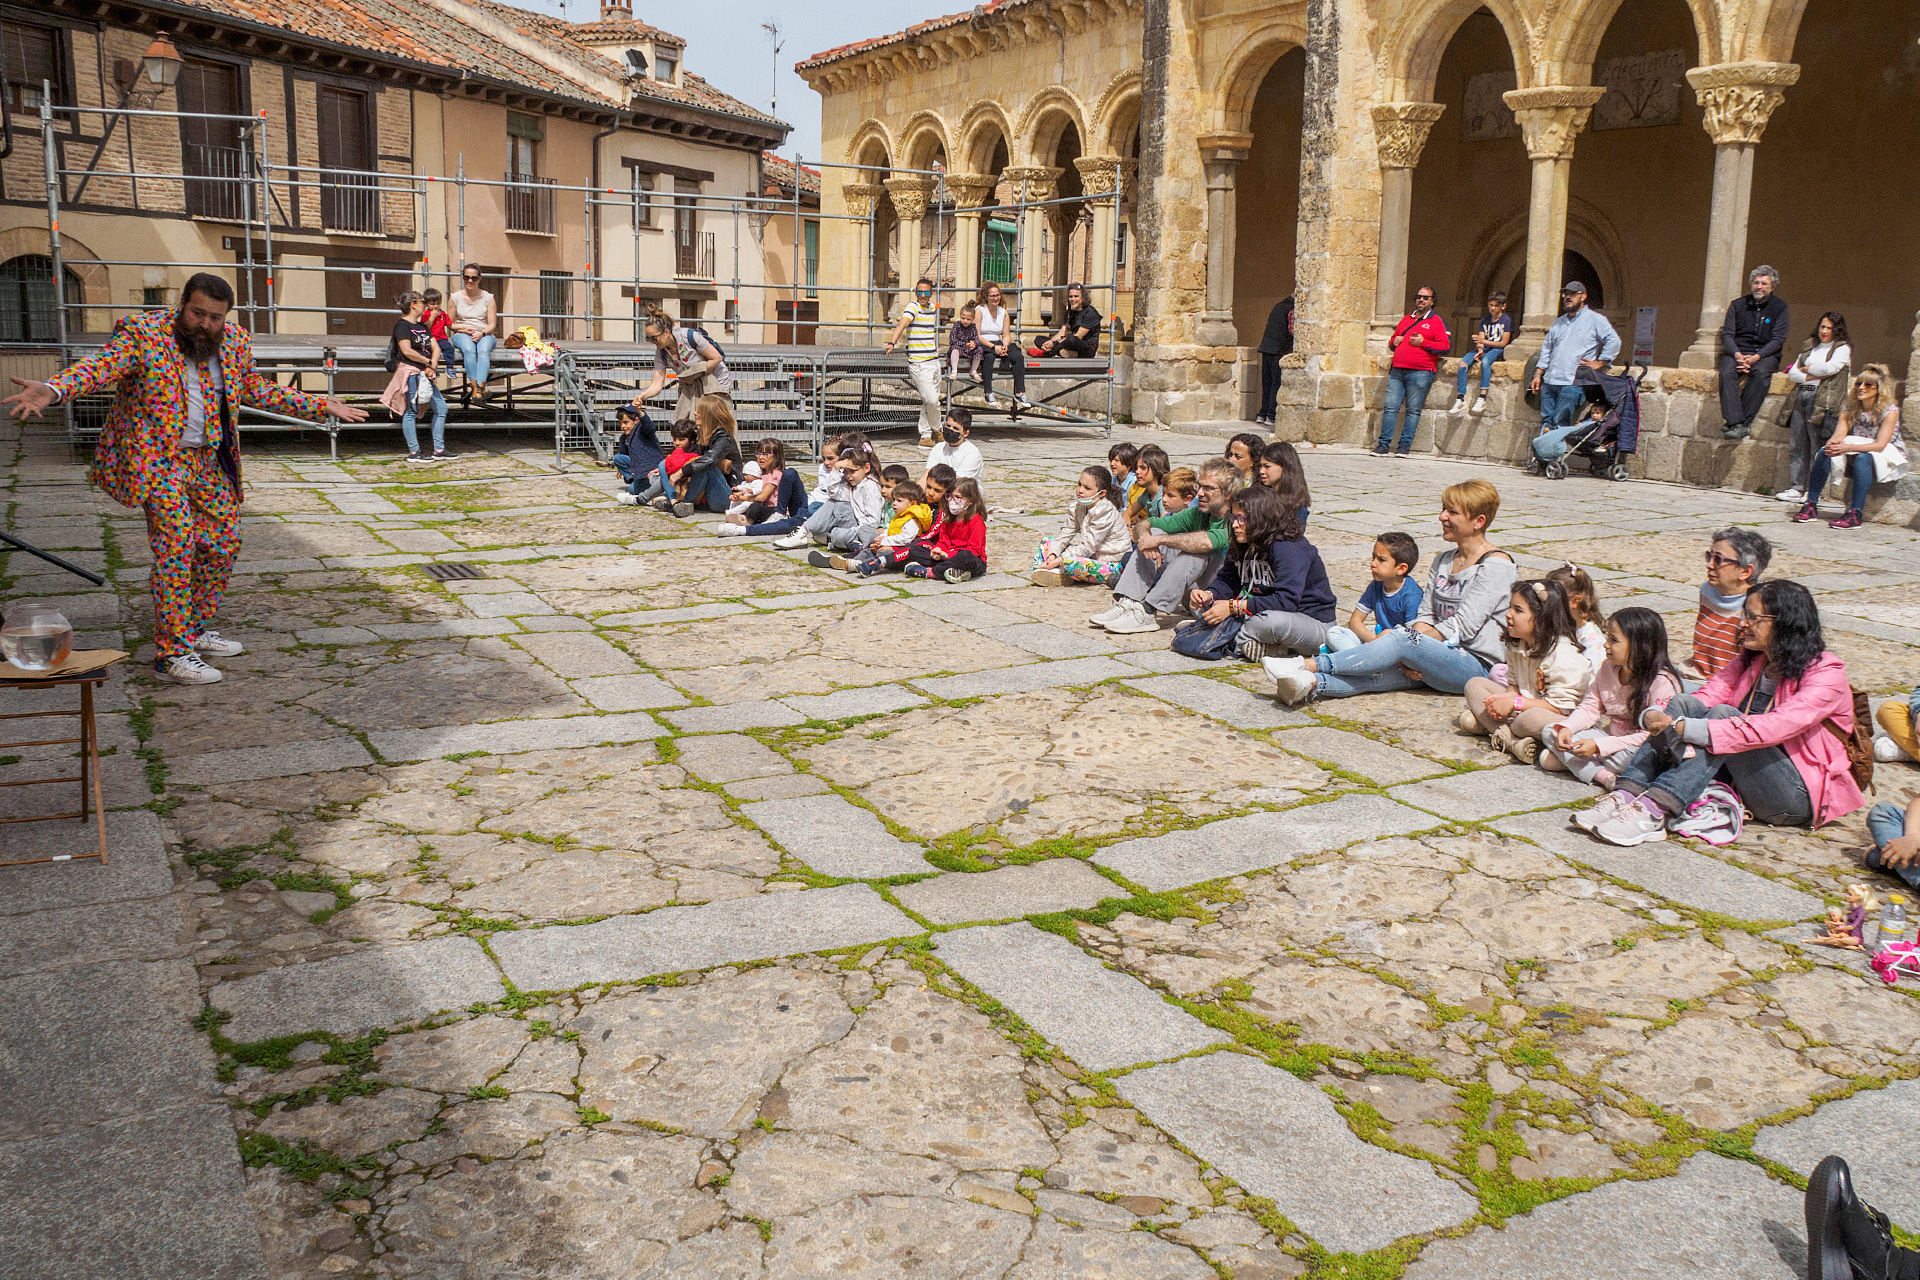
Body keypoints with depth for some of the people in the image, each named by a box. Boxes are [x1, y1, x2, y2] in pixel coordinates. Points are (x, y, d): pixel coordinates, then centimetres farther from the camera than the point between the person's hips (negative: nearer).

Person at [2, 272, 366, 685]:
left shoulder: (235, 342, 7)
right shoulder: (142, 333, -10)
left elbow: (259, 390, 20)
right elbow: (100, 366, -23)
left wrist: (320, 407, 18)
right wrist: (51, 391, -42)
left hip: (209, 461, 7)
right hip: (157, 458, -7)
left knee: (224, 543, 11)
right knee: (176, 546, -16)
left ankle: (195, 631, 29)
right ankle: (171, 654, -11)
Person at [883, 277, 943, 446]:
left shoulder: (933, 308, 13)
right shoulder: (912, 307, -10)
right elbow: (901, 325, -27)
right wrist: (892, 343, -41)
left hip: (934, 360, 8)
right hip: (919, 362, -8)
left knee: (930, 401, 10)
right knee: (931, 400, -8)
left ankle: (925, 436, 18)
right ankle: (937, 430, 14)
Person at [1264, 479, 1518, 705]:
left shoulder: (1496, 565, -7)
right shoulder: (1442, 562, 18)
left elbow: (1463, 625, -14)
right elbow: (1426, 616, 10)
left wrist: (1411, 640, -14)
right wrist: (1410, 659, -10)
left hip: (1478, 665, -6)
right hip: (1438, 658, 6)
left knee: (1402, 640, -29)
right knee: (1386, 669, -23)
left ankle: (1309, 666, -35)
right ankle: (1312, 685, -47)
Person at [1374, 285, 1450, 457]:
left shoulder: (1437, 321, 6)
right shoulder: (1406, 319, 22)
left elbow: (1445, 346, -3)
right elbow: (1392, 341, 31)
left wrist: (1423, 342, -12)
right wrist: (1394, 342, 7)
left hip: (1420, 372, -5)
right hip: (1397, 370, 5)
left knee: (1413, 409, -3)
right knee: (1390, 407, -2)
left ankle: (1405, 445, 1)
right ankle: (1384, 444, 1)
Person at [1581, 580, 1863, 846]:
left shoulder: (1826, 674, -12)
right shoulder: (1750, 661, 11)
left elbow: (1774, 727, -28)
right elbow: (1706, 696, -2)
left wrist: (1685, 728, -36)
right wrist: (1652, 717, -24)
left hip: (1800, 793, -7)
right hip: (1742, 776, 7)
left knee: (1724, 713, -29)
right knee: (1683, 702, -14)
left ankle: (1653, 811, -42)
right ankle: (1626, 795, -32)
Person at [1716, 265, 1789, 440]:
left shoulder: (1779, 307, 6)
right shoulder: (1738, 305, 11)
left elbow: (1778, 339, -3)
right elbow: (1727, 335, 4)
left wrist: (1756, 357, -18)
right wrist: (1737, 355, -17)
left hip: (1766, 354, -1)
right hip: (1737, 351, 1)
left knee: (1761, 372, -36)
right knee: (1727, 372, -33)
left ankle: (1743, 423, -37)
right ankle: (1736, 422, -41)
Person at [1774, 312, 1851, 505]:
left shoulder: (1842, 348, 4)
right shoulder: (1809, 347, 21)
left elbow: (1830, 368, -14)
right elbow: (1792, 374, 13)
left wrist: (1806, 369, 1)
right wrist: (1812, 376, -4)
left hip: (1822, 402, -6)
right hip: (1800, 397, 6)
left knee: (1818, 448, -7)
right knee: (1796, 445, 3)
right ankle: (1796, 488, 7)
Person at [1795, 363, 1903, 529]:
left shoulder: (1890, 410, -12)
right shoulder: (1850, 408, 3)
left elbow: (1880, 445, -23)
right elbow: (1838, 436, -8)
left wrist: (1848, 447, -36)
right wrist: (1832, 445, -34)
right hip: (1854, 458, 5)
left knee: (1862, 457, -37)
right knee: (1825, 452, -21)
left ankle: (1855, 514, -44)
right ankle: (1811, 505, -25)